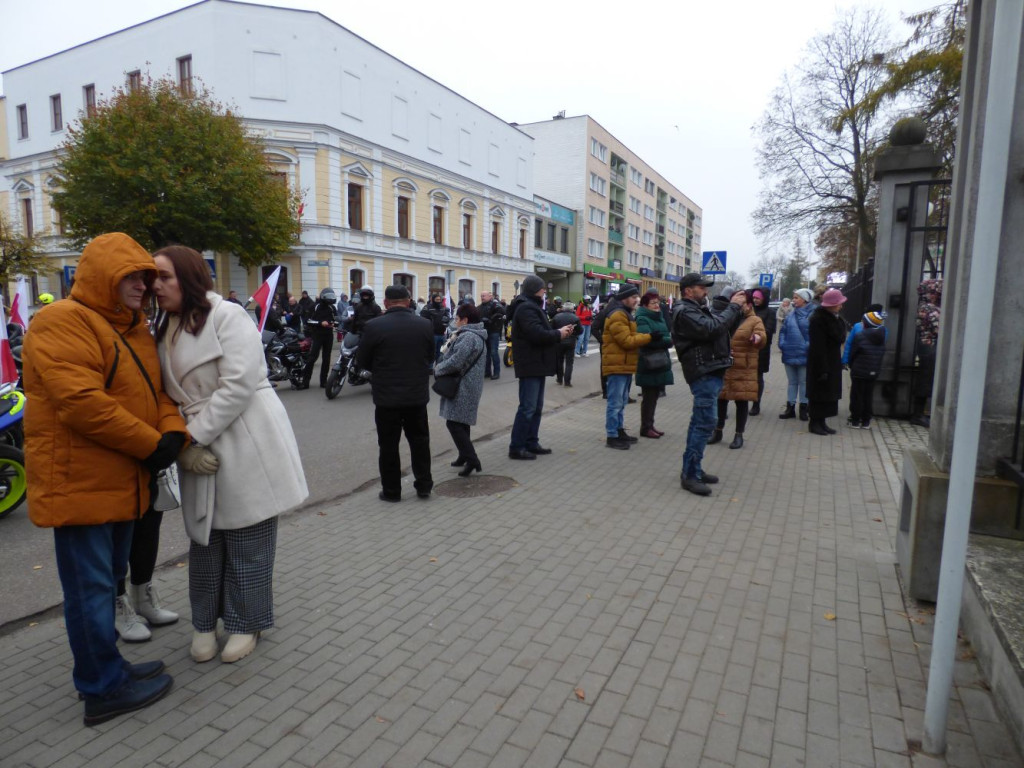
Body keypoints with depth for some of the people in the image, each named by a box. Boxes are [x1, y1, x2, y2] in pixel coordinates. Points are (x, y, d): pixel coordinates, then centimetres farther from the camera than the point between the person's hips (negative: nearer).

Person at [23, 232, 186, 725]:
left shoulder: (134, 329, 16)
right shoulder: (62, 322, -13)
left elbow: (157, 389, 12)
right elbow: (80, 403, -24)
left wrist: (173, 433, -9)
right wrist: (151, 445, -19)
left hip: (123, 481, 9)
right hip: (79, 482, -9)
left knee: (108, 580, 19)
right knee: (92, 588, 1)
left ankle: (107, 670, 34)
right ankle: (104, 689, 15)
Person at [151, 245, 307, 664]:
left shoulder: (228, 316, -10)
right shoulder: (166, 330, 14)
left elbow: (238, 384, -19)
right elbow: (172, 395, 9)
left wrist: (194, 436, -15)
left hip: (245, 445, -7)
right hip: (200, 451, 7)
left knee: (246, 539, 5)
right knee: (204, 536, 15)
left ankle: (245, 622, 23)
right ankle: (205, 622, 32)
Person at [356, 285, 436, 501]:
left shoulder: (374, 326, -12)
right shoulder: (425, 325, -3)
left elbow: (362, 361, -3)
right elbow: (430, 358, 7)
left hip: (387, 396, -3)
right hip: (417, 394, 3)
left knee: (389, 444, 9)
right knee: (419, 441, 16)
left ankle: (391, 491, 17)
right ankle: (424, 486, 23)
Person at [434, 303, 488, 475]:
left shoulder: (468, 337, -19)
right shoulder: (475, 335, 17)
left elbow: (455, 362, -24)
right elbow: (454, 355, 20)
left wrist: (437, 369, -9)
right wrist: (450, 342, 1)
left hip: (463, 388, -11)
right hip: (465, 386, 11)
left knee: (454, 423, -10)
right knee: (460, 422, 17)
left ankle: (472, 460, -11)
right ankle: (465, 455, 26)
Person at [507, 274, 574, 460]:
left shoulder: (531, 306, 20)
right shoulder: (526, 308, -15)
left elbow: (540, 331, 19)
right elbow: (537, 334, -26)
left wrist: (559, 332, 3)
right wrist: (558, 334, -12)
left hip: (536, 364, 11)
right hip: (530, 364, -11)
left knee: (536, 407, 15)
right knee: (527, 408, -9)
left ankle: (531, 443, 22)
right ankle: (516, 447, -3)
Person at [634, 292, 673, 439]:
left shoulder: (659, 317, 17)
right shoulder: (642, 319, -12)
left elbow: (666, 335, 18)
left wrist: (666, 340, -2)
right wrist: (667, 340, -15)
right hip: (649, 364, -8)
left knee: (654, 395, 14)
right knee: (648, 396, -2)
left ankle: (650, 424, 24)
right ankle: (645, 428, 8)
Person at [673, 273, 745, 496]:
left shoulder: (698, 309, 20)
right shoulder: (684, 312, -12)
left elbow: (722, 325, 19)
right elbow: (712, 329, -25)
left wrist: (737, 308, 5)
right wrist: (733, 307, -15)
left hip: (710, 372, 11)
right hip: (703, 374, -11)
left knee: (700, 422, 14)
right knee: (705, 423, -11)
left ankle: (693, 469, 22)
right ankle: (690, 475, -7)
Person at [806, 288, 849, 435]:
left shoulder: (834, 318, 10)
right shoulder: (817, 319, -18)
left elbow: (840, 338, 8)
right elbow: (818, 347, -22)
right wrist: (822, 369, -23)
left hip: (833, 362, 9)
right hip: (820, 362, -9)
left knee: (829, 393, 12)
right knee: (819, 392, -1)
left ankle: (822, 422, 20)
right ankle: (814, 423, 9)